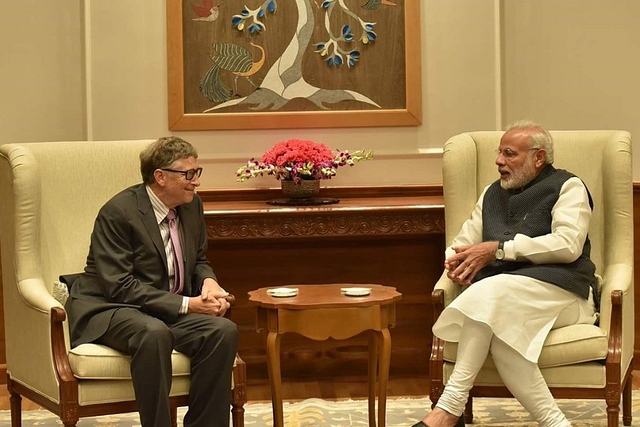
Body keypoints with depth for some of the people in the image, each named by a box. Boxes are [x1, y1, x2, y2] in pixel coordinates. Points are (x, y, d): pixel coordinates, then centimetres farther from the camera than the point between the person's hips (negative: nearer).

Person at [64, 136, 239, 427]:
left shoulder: (191, 205, 6)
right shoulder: (118, 212, -16)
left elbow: (199, 261, 20)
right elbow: (119, 286, -21)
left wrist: (209, 282, -5)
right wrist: (186, 304, -24)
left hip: (170, 310, 7)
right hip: (108, 309, -7)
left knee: (224, 331, -22)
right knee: (154, 333, -39)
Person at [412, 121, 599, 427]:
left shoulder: (567, 187, 8)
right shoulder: (492, 194, 28)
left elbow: (568, 245, -9)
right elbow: (462, 243, 26)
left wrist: (499, 249, -11)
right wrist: (456, 260, -1)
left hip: (558, 290, -5)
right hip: (498, 292, 5)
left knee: (490, 292, -35)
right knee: (498, 331, -34)